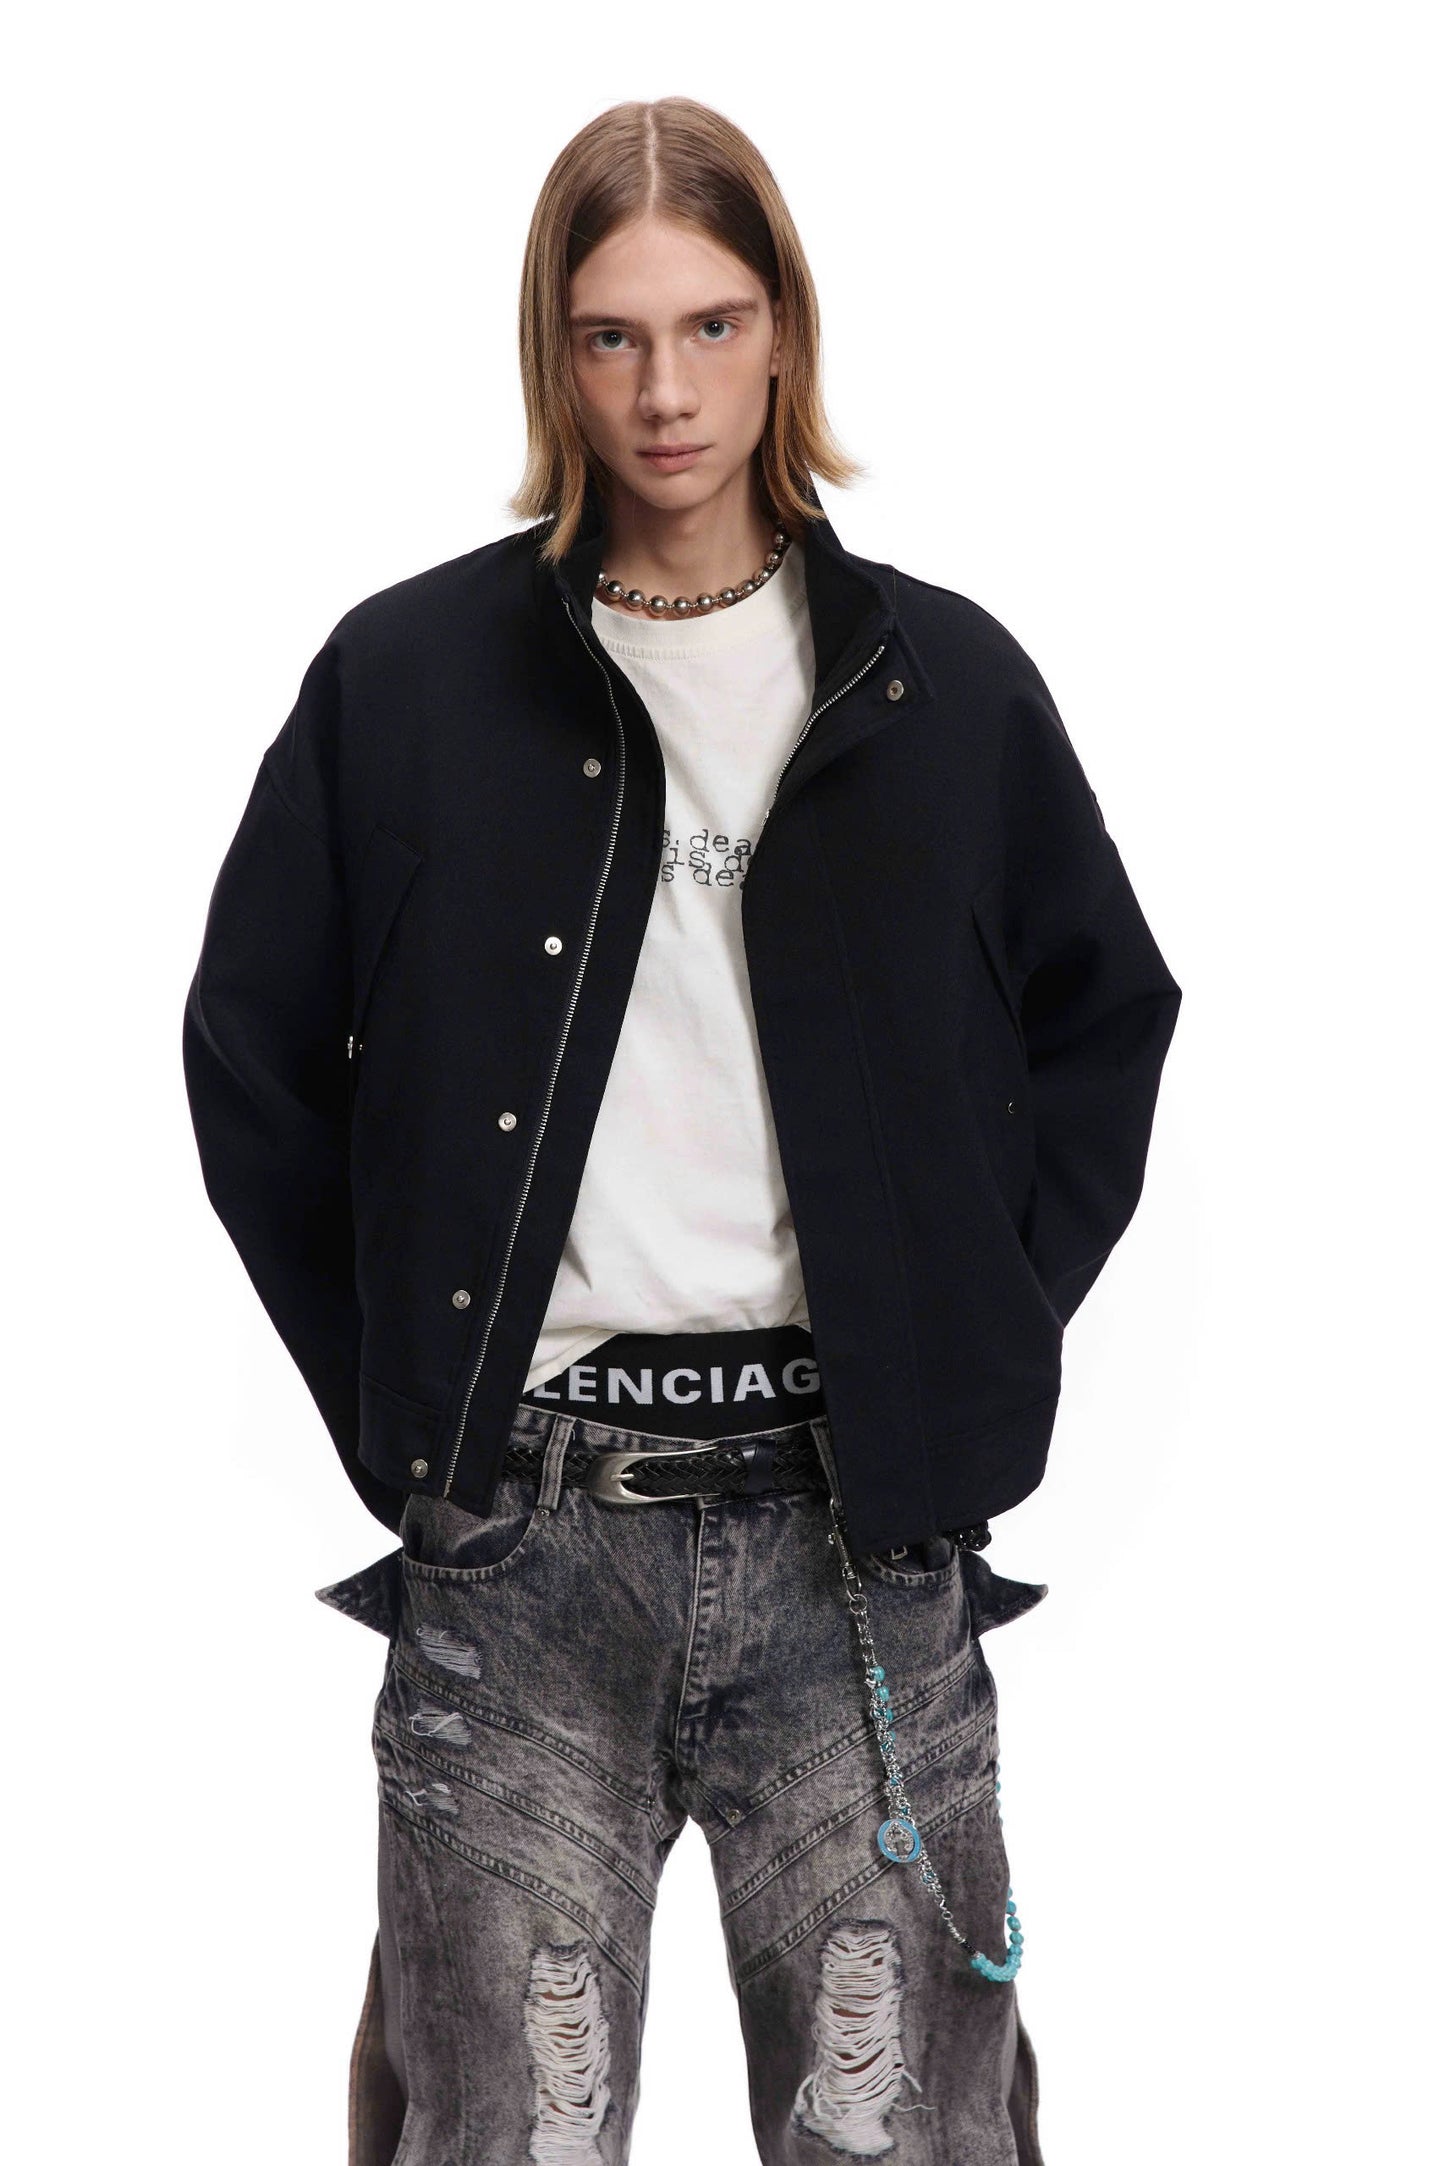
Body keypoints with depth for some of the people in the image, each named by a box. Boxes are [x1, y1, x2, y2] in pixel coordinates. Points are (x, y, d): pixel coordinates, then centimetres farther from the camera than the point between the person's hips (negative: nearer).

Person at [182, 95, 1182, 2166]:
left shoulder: (943, 680, 6)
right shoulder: (406, 678, 3)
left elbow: (1107, 1019, 16)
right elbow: (253, 1055, 9)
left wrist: (981, 1336, 6)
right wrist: (393, 1397, 2)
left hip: (858, 1527, 1)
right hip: (519, 1530, -1)